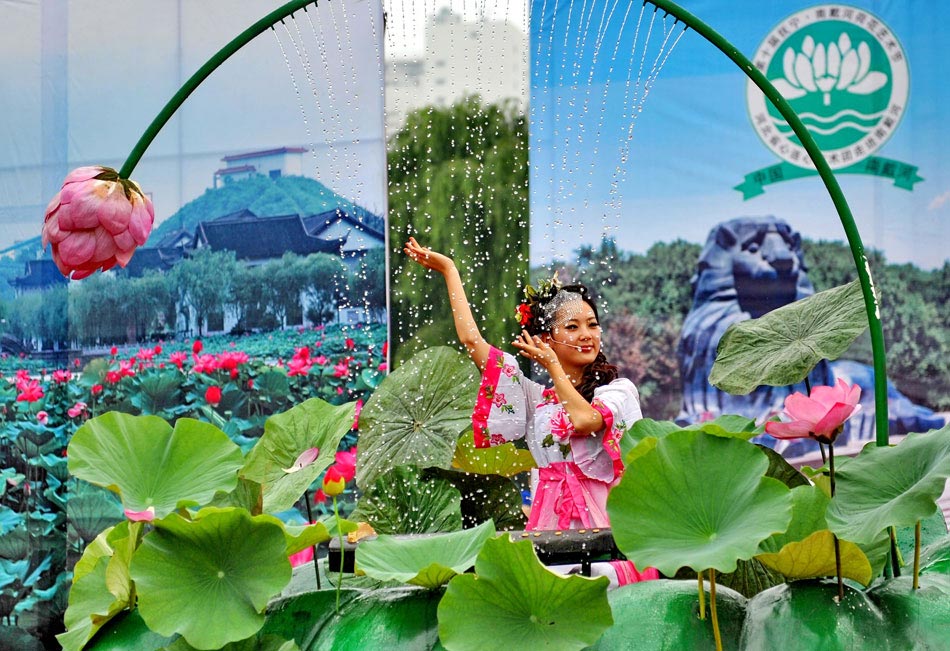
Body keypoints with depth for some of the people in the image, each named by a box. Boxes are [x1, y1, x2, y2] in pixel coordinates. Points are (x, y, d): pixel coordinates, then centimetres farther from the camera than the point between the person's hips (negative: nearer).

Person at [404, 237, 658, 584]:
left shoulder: (619, 389, 10)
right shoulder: (535, 397, 18)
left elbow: (585, 420, -10)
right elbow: (471, 339, 15)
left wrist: (554, 368, 6)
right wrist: (448, 269, 18)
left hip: (605, 520, -2)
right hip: (549, 522, 2)